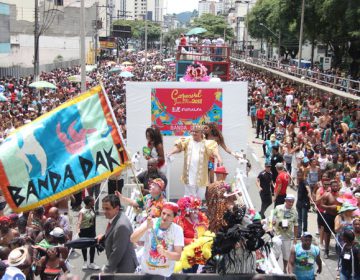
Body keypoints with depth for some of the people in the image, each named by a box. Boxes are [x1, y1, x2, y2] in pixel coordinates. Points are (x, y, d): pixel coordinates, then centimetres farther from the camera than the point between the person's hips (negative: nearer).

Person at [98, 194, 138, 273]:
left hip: (124, 268, -9)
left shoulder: (121, 225, -30)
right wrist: (103, 236, 1)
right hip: (117, 264, 9)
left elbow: (117, 253, -26)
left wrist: (106, 271, -18)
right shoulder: (115, 217, -1)